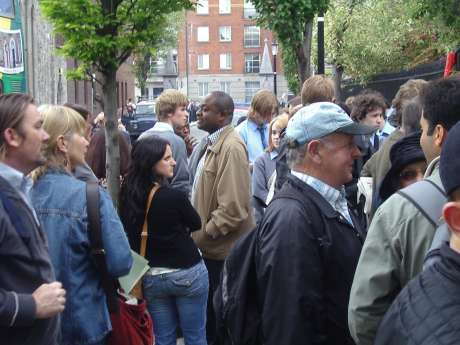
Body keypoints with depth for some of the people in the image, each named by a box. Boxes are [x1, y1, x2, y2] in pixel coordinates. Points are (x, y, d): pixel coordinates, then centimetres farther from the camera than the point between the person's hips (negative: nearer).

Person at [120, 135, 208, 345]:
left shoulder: (127, 195, -7)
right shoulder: (173, 196, -22)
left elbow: (130, 234, 6)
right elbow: (196, 224, -4)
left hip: (151, 277, 5)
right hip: (187, 273, -5)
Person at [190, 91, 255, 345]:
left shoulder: (231, 147, -20)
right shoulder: (212, 144, 10)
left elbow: (233, 208, -26)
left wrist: (202, 236, -18)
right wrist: (197, 234, 11)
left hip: (222, 250, -9)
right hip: (209, 246, 9)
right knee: (210, 308, 20)